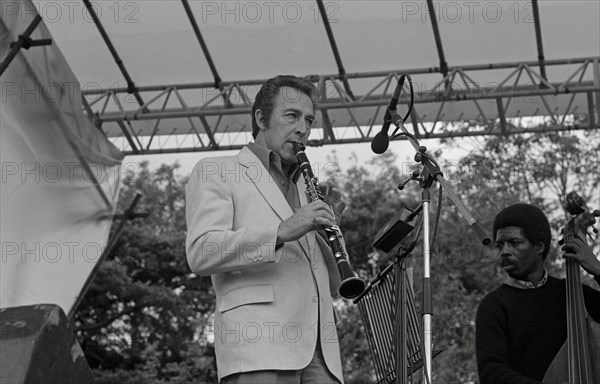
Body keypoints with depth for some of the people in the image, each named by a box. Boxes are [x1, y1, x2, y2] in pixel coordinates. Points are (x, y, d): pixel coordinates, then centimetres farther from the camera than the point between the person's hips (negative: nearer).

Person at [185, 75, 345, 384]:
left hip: (320, 350, 6)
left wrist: (328, 224, 12)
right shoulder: (215, 173, 12)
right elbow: (201, 254, -7)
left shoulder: (304, 189, 31)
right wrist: (281, 232, -16)